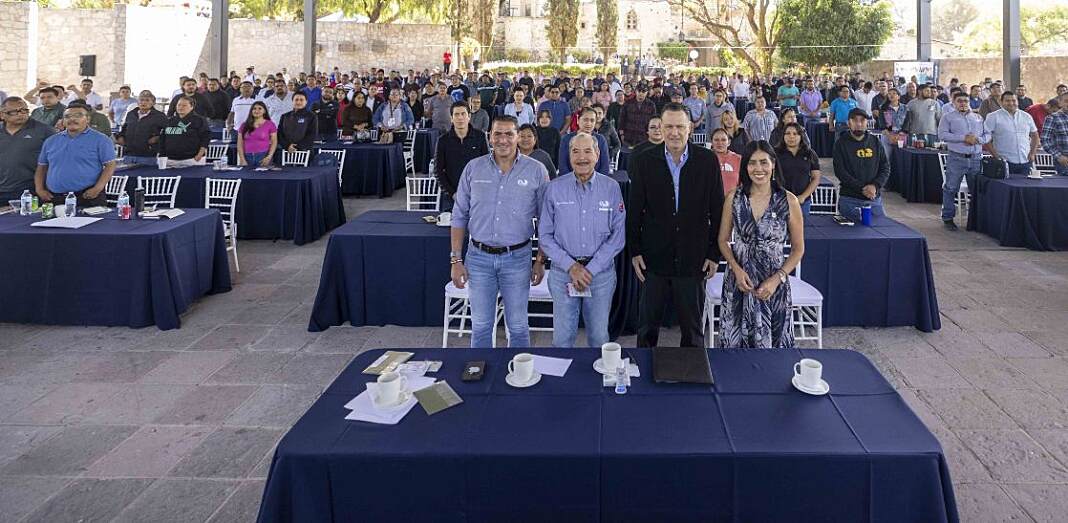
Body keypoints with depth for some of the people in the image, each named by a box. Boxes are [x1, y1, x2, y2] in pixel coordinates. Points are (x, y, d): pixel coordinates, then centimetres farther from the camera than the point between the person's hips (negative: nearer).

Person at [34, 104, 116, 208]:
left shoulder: (100, 140, 1)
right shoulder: (50, 141, 16)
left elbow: (110, 165, -5)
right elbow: (41, 167, 20)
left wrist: (97, 189, -16)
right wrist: (39, 189, 6)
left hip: (88, 197, -4)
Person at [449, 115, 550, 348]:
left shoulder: (536, 171, -3)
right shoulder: (474, 168, 1)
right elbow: (459, 216, 5)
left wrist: (541, 261, -2)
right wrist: (456, 260, 1)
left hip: (517, 258, -1)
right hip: (478, 257, 1)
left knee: (518, 326, 9)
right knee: (480, 325, 10)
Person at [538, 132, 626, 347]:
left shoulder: (612, 188, 0)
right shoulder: (555, 188, -1)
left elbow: (617, 236, -3)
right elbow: (545, 236, 0)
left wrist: (590, 269, -10)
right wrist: (571, 266, -11)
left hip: (601, 272, 0)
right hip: (563, 272, 0)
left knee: (599, 335, 10)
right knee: (563, 336, 4)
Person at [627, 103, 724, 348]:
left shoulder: (708, 160, -1)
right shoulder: (643, 162, -1)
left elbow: (717, 210, 1)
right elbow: (634, 210, 2)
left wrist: (714, 254, -1)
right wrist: (635, 251, 0)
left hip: (694, 259, 0)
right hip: (654, 258, 1)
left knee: (692, 329, 11)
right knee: (647, 327, 12)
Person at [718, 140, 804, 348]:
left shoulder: (789, 201, -5)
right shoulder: (733, 198, 0)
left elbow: (798, 249, 1)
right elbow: (723, 240, 7)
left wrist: (777, 279, -10)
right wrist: (737, 269, -10)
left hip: (773, 284, -1)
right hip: (738, 282, 1)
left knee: (772, 342, 6)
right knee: (735, 342, 8)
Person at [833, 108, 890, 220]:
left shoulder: (875, 142, 10)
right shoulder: (841, 144, -1)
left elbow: (885, 167, 7)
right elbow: (840, 172, -10)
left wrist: (875, 186, -11)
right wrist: (862, 188, -17)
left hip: (874, 199, 3)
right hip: (849, 199, -3)